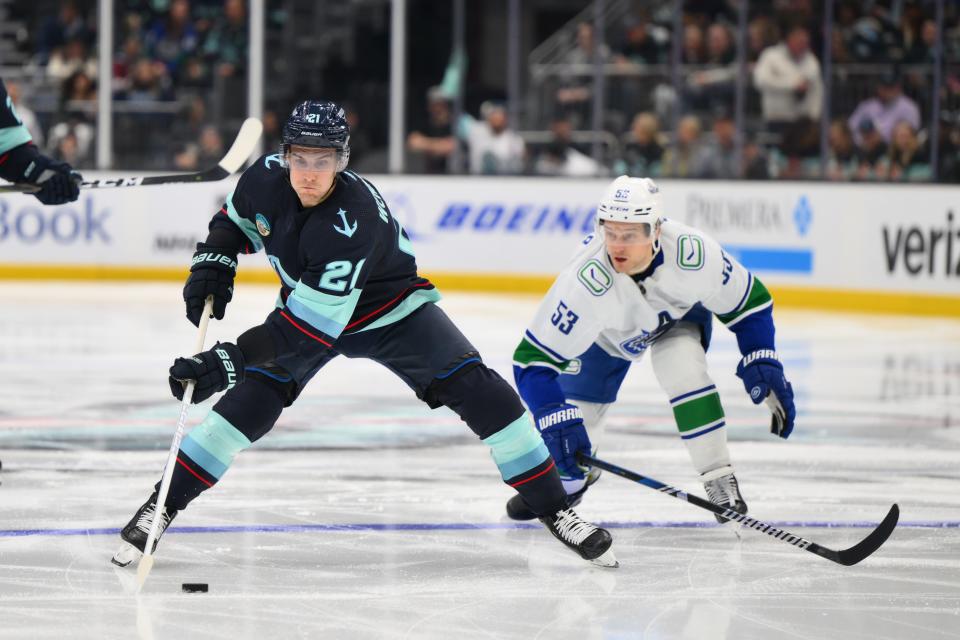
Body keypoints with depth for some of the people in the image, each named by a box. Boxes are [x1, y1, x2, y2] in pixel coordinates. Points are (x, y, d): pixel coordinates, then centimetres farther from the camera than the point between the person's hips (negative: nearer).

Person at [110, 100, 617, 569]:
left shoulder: (354, 220, -40)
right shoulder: (267, 179, -22)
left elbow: (313, 322, -42)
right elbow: (236, 219, 5)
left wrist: (231, 360, -46)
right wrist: (212, 265, -13)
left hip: (389, 313, -4)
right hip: (305, 301, 4)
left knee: (477, 390, -17)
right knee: (252, 398, -16)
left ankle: (553, 508, -6)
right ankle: (164, 504, -7)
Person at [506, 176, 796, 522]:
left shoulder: (692, 253, -39)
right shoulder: (585, 281, -43)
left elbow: (750, 300, -18)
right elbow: (533, 359, -39)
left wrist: (763, 363, -25)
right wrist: (556, 420, -50)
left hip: (679, 315, 0)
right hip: (605, 333, 0)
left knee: (684, 372, -28)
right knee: (575, 416, 0)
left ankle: (721, 480, -14)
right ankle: (568, 480, 36)